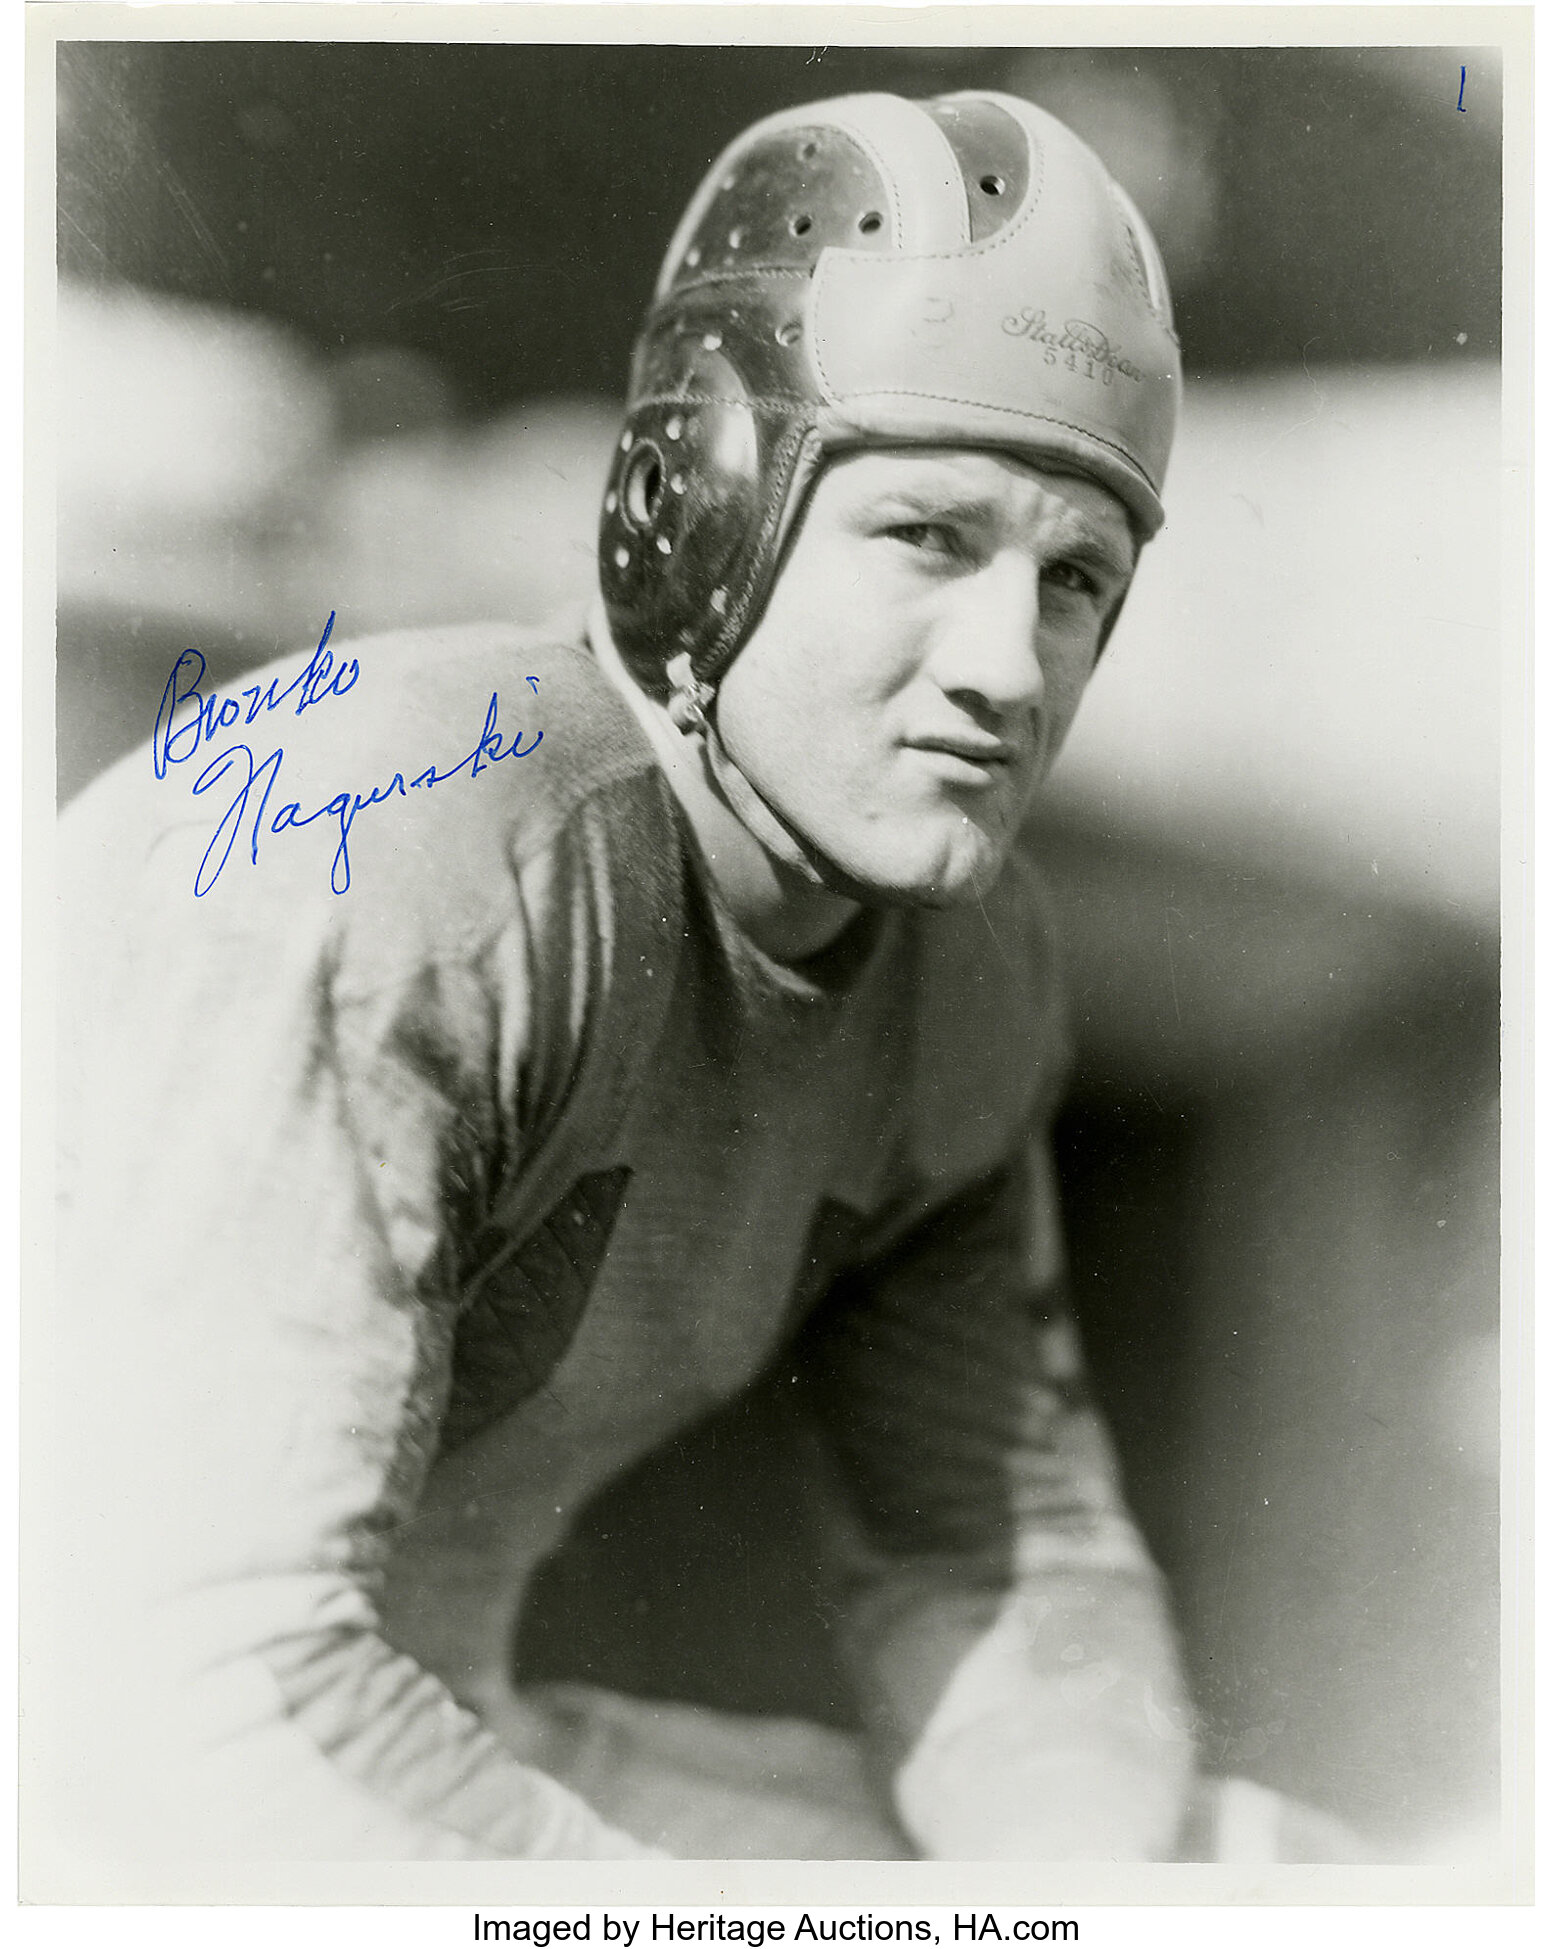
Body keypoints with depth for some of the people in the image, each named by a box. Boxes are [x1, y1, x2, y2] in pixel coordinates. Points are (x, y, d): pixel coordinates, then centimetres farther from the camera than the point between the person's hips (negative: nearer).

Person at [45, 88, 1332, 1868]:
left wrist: (1113, 1880, -14)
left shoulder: (965, 970, -3)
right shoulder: (400, 860, -29)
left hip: (409, 1741, 7)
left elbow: (995, 1551, 4)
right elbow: (199, 1684, -33)